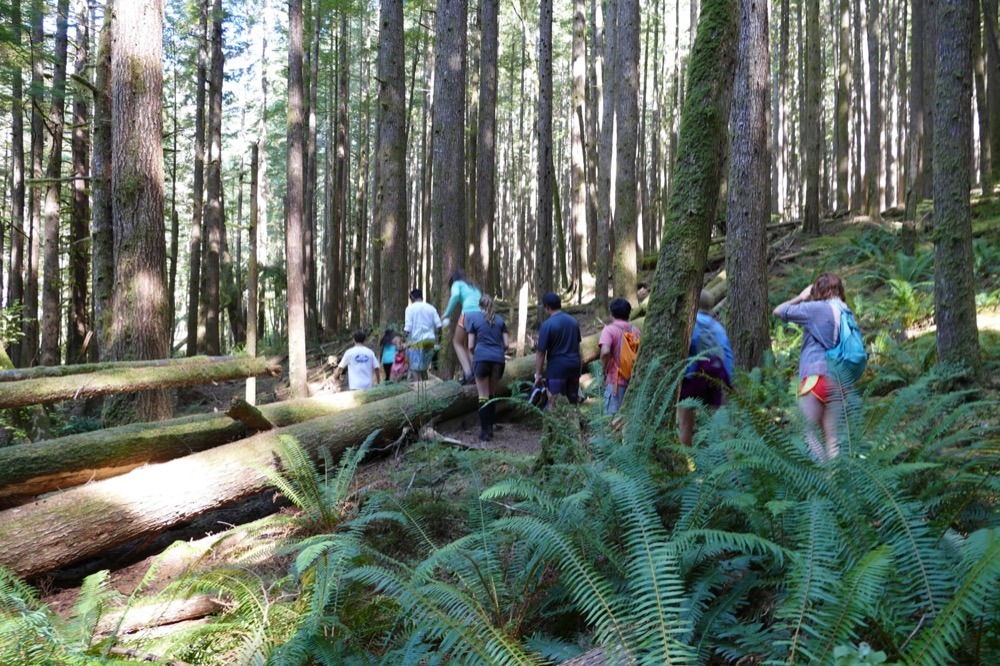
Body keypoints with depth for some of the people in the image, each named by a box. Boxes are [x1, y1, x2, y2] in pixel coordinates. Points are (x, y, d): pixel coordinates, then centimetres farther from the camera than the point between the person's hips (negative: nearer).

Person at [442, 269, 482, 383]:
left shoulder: (457, 284, 14)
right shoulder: (474, 287, 32)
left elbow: (455, 295, -9)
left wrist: (446, 314, -8)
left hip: (468, 313, -5)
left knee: (457, 342, 12)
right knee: (467, 345, 20)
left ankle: (467, 371, -7)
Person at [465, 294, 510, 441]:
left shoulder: (473, 318, 9)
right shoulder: (500, 320, 15)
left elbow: (471, 346, 5)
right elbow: (506, 344, 9)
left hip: (481, 358, -2)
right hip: (499, 359, 2)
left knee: (483, 396, 0)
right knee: (492, 395, 14)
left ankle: (485, 432, -5)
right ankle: (490, 427, 12)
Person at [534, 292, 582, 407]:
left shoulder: (547, 324, -12)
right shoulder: (573, 321, 9)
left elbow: (541, 352, -11)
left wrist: (538, 374, -6)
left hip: (557, 367, -6)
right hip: (574, 365, 6)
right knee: (574, 400, 15)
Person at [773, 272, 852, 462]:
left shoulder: (817, 308, -5)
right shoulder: (847, 312, 13)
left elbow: (778, 311, 1)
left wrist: (801, 297, 15)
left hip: (817, 377, -7)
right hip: (838, 382, 7)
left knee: (809, 432, -3)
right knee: (832, 437, 8)